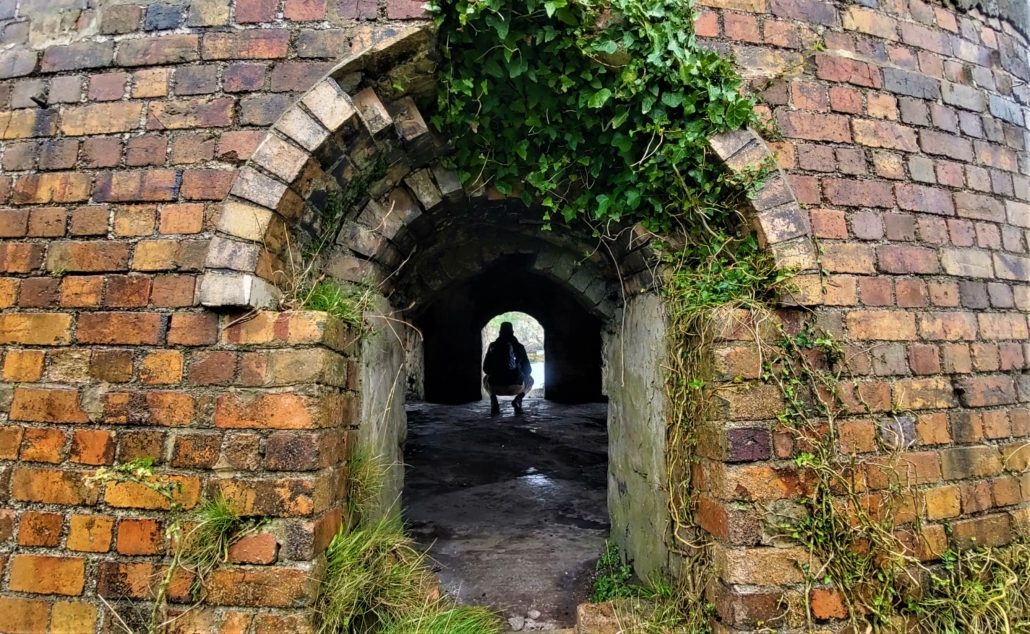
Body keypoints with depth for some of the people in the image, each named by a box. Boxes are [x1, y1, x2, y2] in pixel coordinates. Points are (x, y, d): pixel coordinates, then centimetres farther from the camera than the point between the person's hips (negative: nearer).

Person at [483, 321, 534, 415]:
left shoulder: (492, 346, 12)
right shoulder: (519, 346, 9)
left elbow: (486, 369, 18)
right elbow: (528, 370, 15)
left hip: (495, 387, 1)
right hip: (515, 387, -1)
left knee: (486, 379, 38)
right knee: (530, 380, 33)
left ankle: (493, 400, 6)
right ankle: (518, 399, 2)